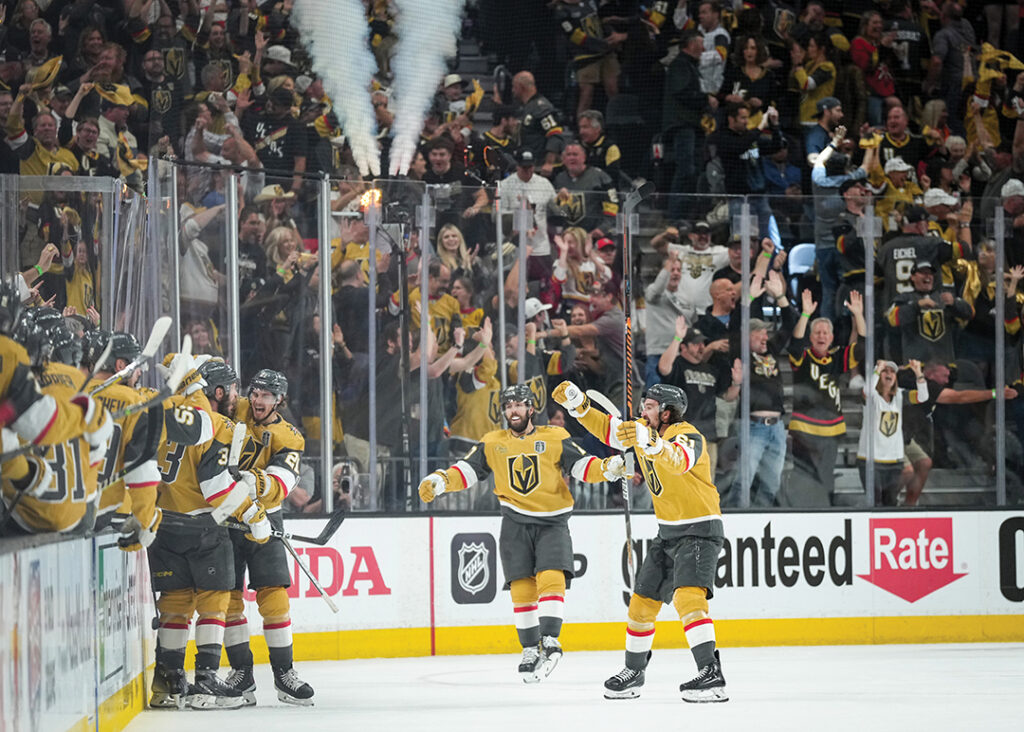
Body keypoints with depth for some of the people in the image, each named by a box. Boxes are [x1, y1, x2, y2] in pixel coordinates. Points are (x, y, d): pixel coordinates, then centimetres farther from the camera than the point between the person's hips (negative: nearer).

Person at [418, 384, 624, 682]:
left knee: (551, 578, -18)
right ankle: (530, 649, 7)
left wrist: (607, 468, -23)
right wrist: (440, 481, -9)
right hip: (515, 523, 2)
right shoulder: (492, 443, 8)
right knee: (522, 587, -1)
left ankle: (549, 640, -18)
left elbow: (583, 466, -4)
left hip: (553, 523, -2)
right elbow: (467, 470, 7)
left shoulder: (555, 438, 1)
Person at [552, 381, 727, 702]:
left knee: (687, 597, -27)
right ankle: (634, 670, 30)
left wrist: (649, 442, -60)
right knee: (642, 600, 12)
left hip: (700, 530, -9)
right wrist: (577, 404, -2)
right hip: (668, 532, 9)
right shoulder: (643, 430, 3)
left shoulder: (687, 436, -21)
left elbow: (677, 461, -42)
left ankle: (711, 673, -33)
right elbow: (607, 429, 12)